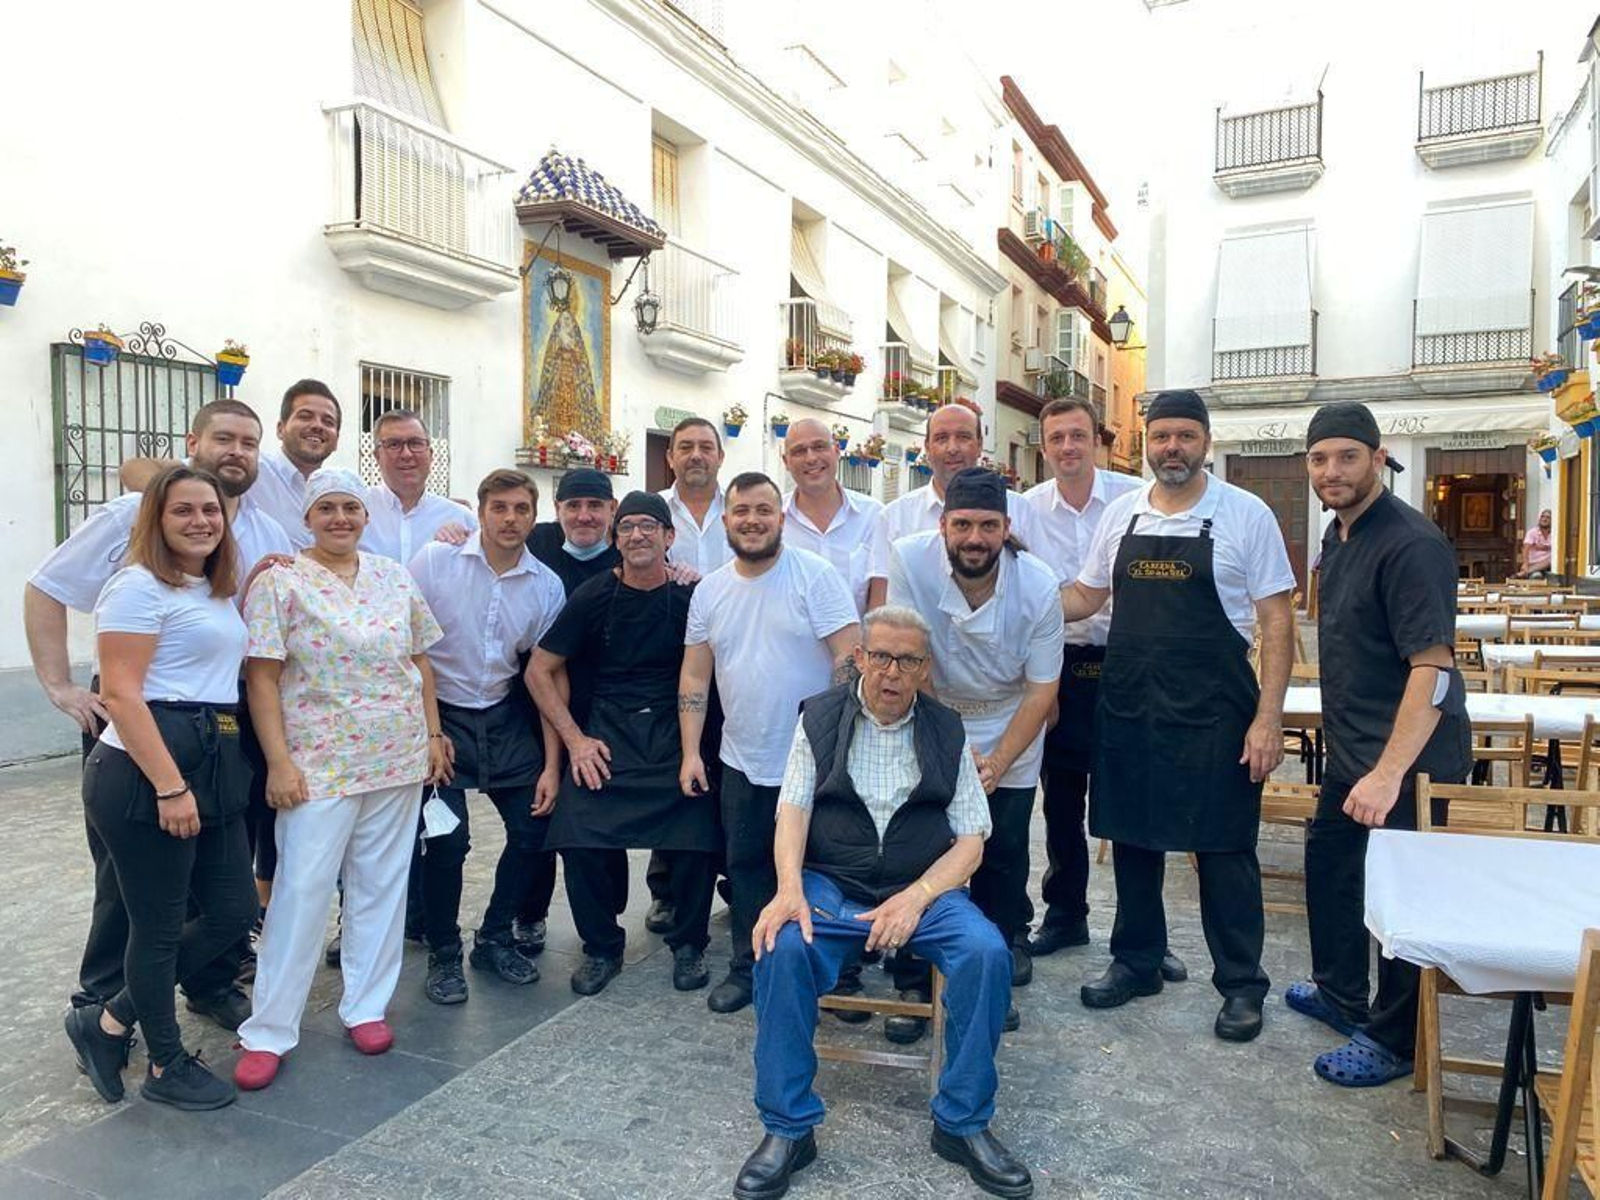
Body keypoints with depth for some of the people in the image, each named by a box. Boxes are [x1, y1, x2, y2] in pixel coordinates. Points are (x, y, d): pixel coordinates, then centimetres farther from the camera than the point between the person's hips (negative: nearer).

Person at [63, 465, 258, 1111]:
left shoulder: (219, 591, 17)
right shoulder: (140, 585, -9)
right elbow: (121, 694, -16)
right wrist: (170, 787, -20)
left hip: (213, 766, 9)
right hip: (145, 771, -9)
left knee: (234, 911, 11)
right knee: (160, 925, 6)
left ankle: (108, 1021, 29)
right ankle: (167, 1066, 26)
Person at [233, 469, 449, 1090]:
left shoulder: (394, 576, 8)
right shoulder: (280, 581, -5)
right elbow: (261, 677, -7)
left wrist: (434, 736, 9)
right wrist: (279, 761, -12)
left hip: (399, 759, 4)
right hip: (318, 762, -4)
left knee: (381, 884, 11)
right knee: (301, 891, -2)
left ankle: (366, 1006, 26)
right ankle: (268, 1031, 12)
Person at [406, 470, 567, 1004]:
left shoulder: (547, 586, -2)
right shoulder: (435, 560, -10)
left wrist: (551, 763, -1)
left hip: (506, 718, 4)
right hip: (439, 714, -3)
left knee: (532, 829, 3)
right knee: (447, 839, -9)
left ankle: (494, 938, 27)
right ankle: (442, 954, 16)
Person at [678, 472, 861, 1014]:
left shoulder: (814, 575, -10)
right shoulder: (709, 590, 5)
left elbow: (851, 658, -14)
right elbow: (695, 675, 8)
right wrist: (690, 753, 3)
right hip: (741, 761, 5)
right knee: (746, 866, 15)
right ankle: (748, 966, 33)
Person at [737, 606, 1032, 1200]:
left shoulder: (947, 730, 7)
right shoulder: (820, 717, 6)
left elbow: (970, 840, 4)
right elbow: (793, 812, -1)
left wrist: (916, 898, -14)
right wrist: (789, 890, -19)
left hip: (925, 888, 1)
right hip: (831, 884, -1)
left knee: (987, 952, -26)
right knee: (782, 948, -30)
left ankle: (962, 1122, -5)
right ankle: (788, 1127, -11)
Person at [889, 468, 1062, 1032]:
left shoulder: (1039, 587, -19)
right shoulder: (909, 560, -22)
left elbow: (1041, 688, -11)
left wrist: (998, 762, -18)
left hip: (1010, 729, 1)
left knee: (1003, 854, 1)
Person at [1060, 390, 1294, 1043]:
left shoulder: (1247, 515, -5)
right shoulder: (1120, 513, 6)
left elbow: (1276, 621, -6)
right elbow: (1085, 597, 14)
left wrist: (1268, 717, -12)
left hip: (1214, 712, -4)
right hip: (1128, 705, 4)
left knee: (1224, 848, 5)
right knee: (1131, 836, 14)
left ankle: (1241, 983, 22)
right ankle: (1136, 961, 32)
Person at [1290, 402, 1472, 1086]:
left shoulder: (1410, 544, -21)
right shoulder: (1340, 535, 8)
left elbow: (1434, 669, -27)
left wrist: (1388, 772, -32)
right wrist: (1358, 759, 20)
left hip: (1408, 758, -10)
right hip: (1353, 750, 10)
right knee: (1328, 862, 21)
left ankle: (1393, 1041, 22)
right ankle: (1340, 994, 41)